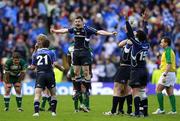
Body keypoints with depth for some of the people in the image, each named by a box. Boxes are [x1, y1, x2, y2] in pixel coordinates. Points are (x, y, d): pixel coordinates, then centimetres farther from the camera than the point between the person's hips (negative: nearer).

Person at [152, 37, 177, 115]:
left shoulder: (168, 51, -13)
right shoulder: (170, 51, 18)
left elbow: (169, 64, -22)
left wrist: (165, 75, -26)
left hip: (168, 73, -10)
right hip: (172, 73, 10)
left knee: (158, 90, -6)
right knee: (170, 93, 7)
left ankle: (161, 109, -8)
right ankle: (173, 110, 2)